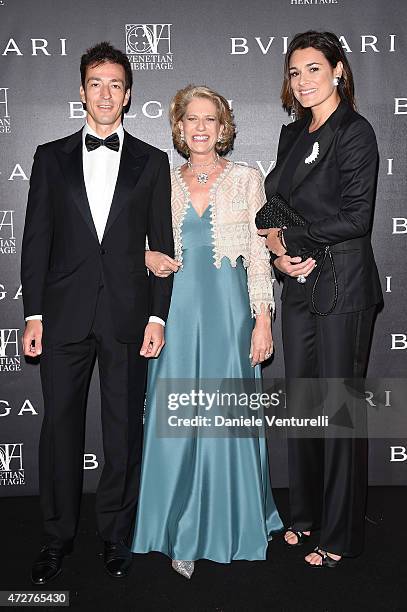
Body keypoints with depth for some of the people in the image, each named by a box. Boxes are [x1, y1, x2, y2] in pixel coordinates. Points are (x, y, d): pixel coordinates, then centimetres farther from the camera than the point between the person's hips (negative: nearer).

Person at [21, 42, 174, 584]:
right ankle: (58, 537, 23)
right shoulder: (51, 158, 9)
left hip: (127, 315, 0)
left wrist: (157, 316, -3)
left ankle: (116, 535, 25)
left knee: (124, 430, 7)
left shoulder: (152, 162, 8)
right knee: (60, 426, 7)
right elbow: (37, 239, 5)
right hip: (65, 313, 1)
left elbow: (162, 244, 5)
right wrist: (33, 313, -2)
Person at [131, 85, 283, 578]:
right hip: (179, 310, 2)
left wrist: (263, 320, -6)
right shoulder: (164, 182, 9)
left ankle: (230, 524, 23)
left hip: (229, 310, -2)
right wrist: (148, 258, -5)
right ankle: (184, 534, 18)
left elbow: (259, 255, 0)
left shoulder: (246, 179, 3)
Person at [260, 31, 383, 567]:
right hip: (299, 284, 7)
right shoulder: (293, 135, 14)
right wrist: (279, 253, -4)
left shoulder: (354, 132, -8)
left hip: (342, 286, -7)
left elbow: (355, 217, -16)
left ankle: (340, 535, 16)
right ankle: (307, 514, 29)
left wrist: (287, 239, -11)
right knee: (300, 399, 12)